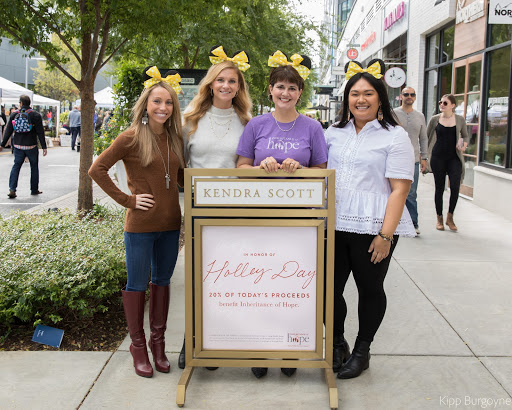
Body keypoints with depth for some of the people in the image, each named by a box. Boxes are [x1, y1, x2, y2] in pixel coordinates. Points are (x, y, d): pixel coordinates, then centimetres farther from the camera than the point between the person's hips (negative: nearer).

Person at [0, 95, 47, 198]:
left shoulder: (14, 115, 3)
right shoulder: (35, 115, -5)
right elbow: (40, 132, -8)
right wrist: (44, 147, -4)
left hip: (18, 146, 2)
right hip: (31, 146, -2)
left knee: (16, 166, 8)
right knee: (34, 167, 11)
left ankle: (12, 189, -5)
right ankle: (34, 190, 17)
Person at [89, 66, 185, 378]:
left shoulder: (175, 138, 6)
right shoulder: (132, 138, -10)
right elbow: (97, 169, -9)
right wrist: (127, 199, -11)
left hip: (170, 223, 5)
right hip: (140, 225, -5)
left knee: (163, 281, 15)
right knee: (137, 284, 6)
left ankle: (158, 342, 29)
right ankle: (138, 345, 21)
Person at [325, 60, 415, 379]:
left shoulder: (395, 136, -2)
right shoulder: (334, 133, 13)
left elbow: (400, 189, -8)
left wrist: (386, 235, -15)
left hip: (372, 229, -4)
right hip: (333, 226, 4)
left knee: (370, 289, 8)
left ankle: (362, 350, 27)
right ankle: (337, 344, 27)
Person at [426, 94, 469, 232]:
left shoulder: (460, 119, 4)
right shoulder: (435, 119, 3)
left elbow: (465, 136, 16)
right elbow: (426, 137, 9)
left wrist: (464, 145, -5)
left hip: (454, 158, 0)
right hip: (438, 157, 0)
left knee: (455, 186, -13)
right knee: (439, 188, 5)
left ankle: (450, 217, 5)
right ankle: (439, 219, 18)